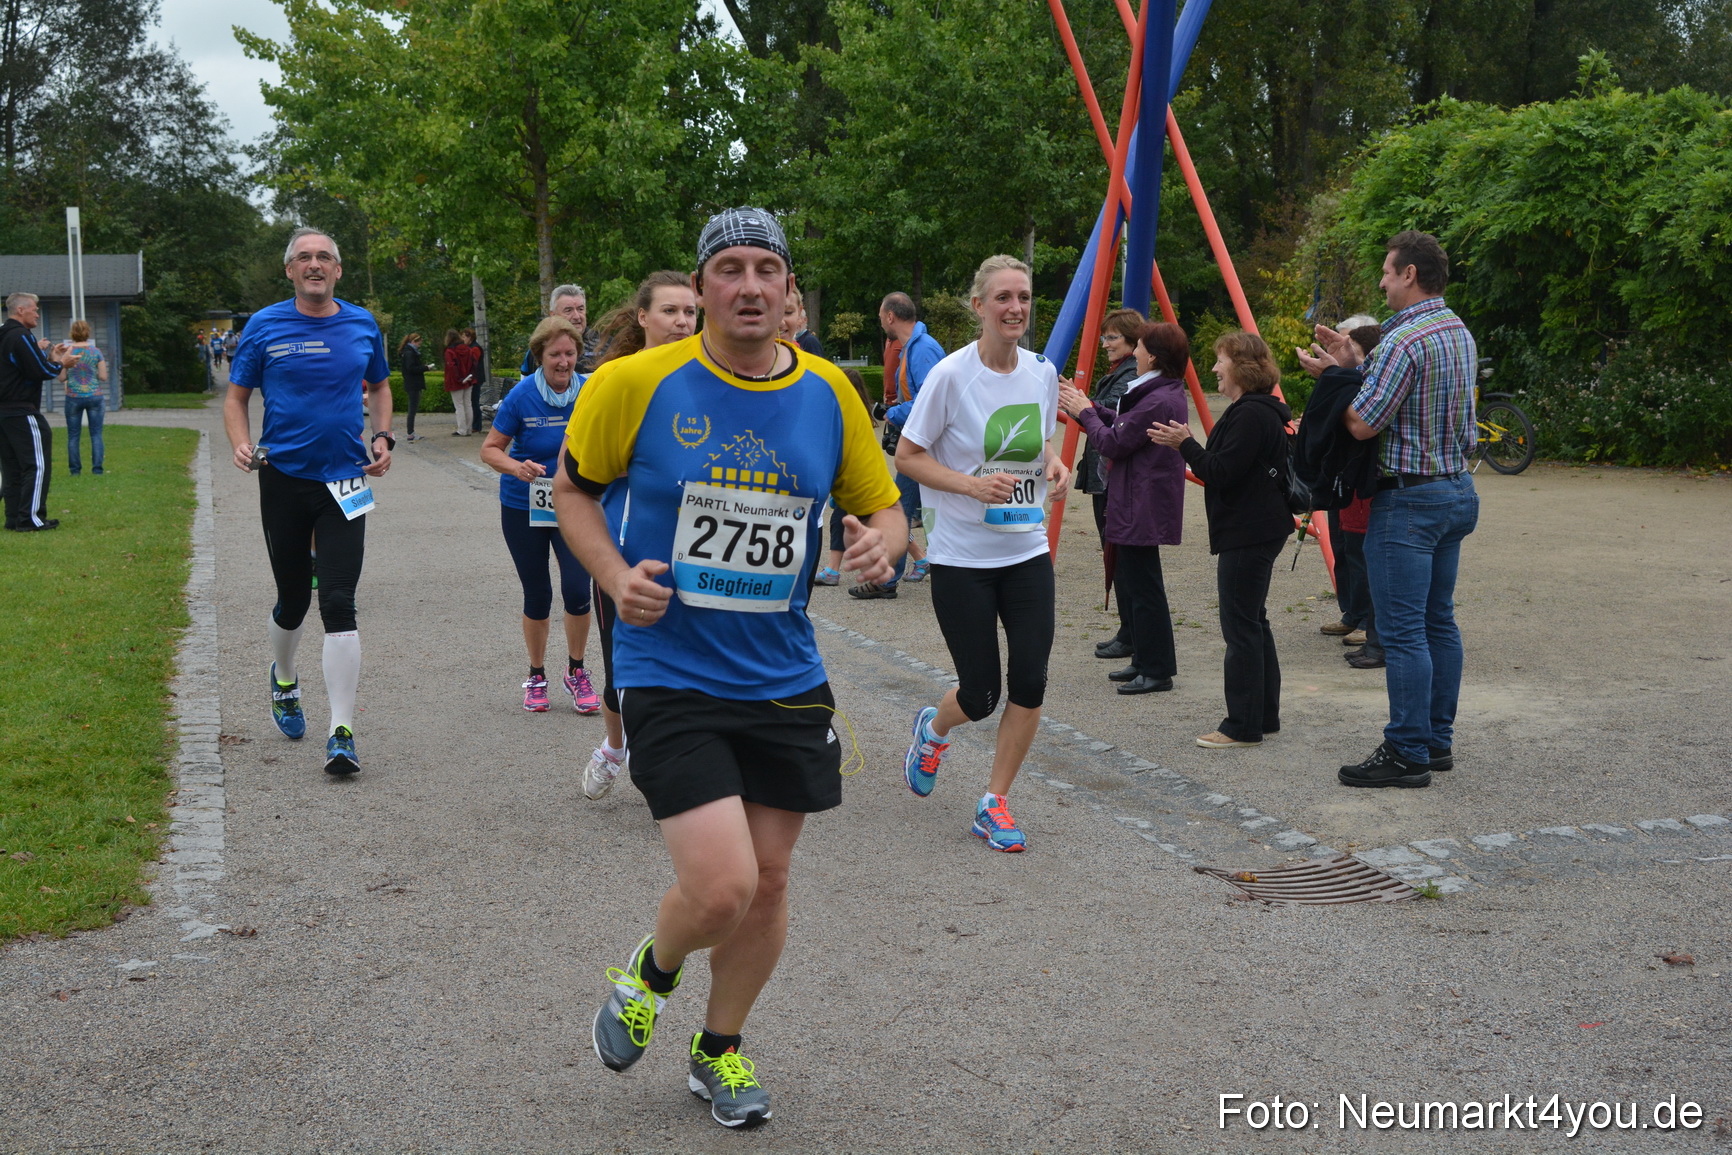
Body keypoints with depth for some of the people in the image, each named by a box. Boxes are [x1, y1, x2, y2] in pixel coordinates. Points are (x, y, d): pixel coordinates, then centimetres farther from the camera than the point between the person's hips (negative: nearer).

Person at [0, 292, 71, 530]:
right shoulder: (22, 337, -14)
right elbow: (41, 372, -18)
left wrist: (48, 357, 10)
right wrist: (60, 364, 0)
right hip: (22, 412, -10)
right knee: (37, 465, -6)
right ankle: (30, 518, -8)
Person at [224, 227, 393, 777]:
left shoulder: (362, 325, 5)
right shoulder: (265, 326, 0)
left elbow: (379, 386, 20)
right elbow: (236, 396, 6)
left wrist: (383, 437, 3)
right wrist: (241, 444, -13)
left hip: (344, 482, 0)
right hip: (283, 479, 0)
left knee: (338, 604, -9)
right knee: (293, 600, 11)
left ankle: (342, 733, -9)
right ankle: (283, 680, 44)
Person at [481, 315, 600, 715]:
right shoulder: (521, 397, -11)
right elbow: (490, 449, -5)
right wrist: (517, 467, -24)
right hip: (523, 507, -1)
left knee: (577, 589, -10)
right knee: (537, 594, 7)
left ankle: (576, 672, 13)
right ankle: (537, 676, 26)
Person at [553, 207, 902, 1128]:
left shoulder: (828, 393, 1)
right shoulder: (636, 384, -9)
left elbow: (883, 505, 12)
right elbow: (573, 488, 6)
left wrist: (880, 542, -12)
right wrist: (616, 577, -11)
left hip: (786, 680, 4)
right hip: (670, 678, -4)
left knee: (767, 880, 12)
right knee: (722, 886, -15)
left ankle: (718, 1052, 37)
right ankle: (647, 974, 23)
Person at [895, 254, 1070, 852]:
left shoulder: (1042, 371, 3)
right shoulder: (951, 374, -13)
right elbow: (906, 457, -9)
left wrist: (1055, 466, -3)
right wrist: (974, 485, -22)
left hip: (1027, 551, 5)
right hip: (962, 556, -4)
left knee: (1030, 683, -3)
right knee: (980, 695, 1)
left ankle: (995, 804, 14)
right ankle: (933, 729, 38)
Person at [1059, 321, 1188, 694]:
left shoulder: (1159, 401, -20)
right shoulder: (1168, 393, 13)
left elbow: (1114, 443, -17)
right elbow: (1123, 424, 18)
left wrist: (1085, 413, -4)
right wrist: (1087, 407, 15)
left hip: (1143, 508, -11)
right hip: (1136, 506, 11)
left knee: (1143, 587, -5)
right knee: (1129, 582, 17)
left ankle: (1157, 671, 2)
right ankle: (1144, 661, 24)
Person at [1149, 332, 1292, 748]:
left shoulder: (1252, 415, -18)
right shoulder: (1254, 410, 15)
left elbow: (1221, 473, -22)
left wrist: (1185, 444, -13)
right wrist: (1187, 445, 12)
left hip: (1247, 535, -11)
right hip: (1255, 530, 11)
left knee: (1242, 626, -6)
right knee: (1253, 622, 16)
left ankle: (1243, 725, -1)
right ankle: (1265, 715, 23)